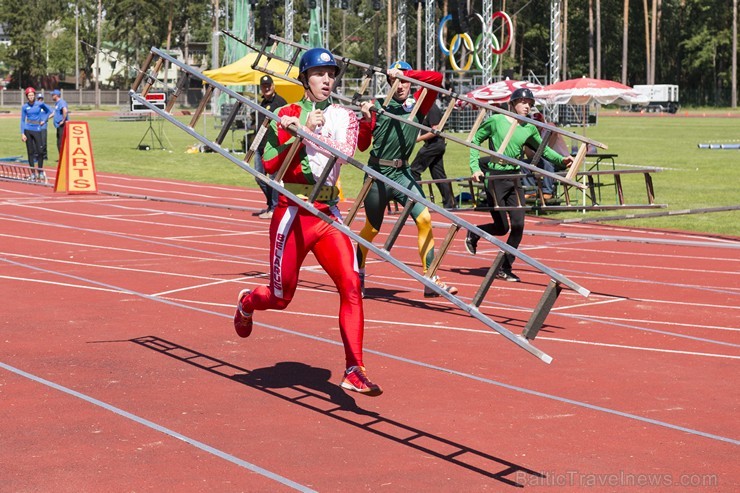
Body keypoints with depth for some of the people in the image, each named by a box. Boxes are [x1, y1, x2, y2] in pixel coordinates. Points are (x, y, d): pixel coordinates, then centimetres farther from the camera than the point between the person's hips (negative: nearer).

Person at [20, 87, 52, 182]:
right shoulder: (25, 107, 0)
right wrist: (22, 133, -3)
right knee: (30, 152, 3)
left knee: (40, 151, -5)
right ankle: (33, 173, 7)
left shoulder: (39, 104, -2)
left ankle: (40, 172, 10)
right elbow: (22, 120, 4)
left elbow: (49, 111, 15)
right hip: (28, 130, 0)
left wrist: (43, 120, 5)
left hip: (37, 130, 0)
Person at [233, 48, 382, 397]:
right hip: (292, 214, -2)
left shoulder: (343, 116, 8)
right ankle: (247, 302, 46)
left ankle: (354, 371, -13)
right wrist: (299, 133, -20)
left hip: (328, 215, 3)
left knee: (351, 285, -15)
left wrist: (309, 132, -22)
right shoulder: (287, 116, 0)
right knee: (281, 298, 9)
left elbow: (347, 150, -14)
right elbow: (269, 164, -12)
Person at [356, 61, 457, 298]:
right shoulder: (377, 107, 0)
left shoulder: (417, 105, 5)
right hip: (378, 174, -2)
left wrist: (406, 73, -12)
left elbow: (436, 78, -10)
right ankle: (358, 273, 36)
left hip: (402, 173, 2)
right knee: (372, 228, 11)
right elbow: (362, 145, -3)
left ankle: (432, 281, -14)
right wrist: (365, 118, -18)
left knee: (424, 219, -16)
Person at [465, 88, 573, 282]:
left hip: (514, 179, 5)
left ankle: (505, 268, 9)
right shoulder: (496, 121, -6)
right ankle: (473, 234, 27)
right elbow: (475, 140, 2)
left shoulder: (529, 129, 6)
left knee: (518, 225, -5)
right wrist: (475, 167, -7)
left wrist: (561, 160, 2)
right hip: (494, 177, -5)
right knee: (502, 227, -5)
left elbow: (543, 149, 18)